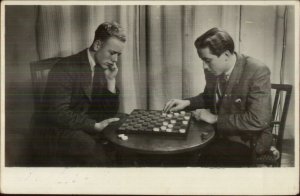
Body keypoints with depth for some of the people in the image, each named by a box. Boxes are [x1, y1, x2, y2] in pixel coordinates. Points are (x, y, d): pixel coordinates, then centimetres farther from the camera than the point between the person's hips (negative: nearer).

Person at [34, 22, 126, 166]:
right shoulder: (65, 68, -16)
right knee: (92, 148, -34)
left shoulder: (103, 69, 6)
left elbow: (110, 112, 5)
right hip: (58, 131, -6)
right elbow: (58, 113, -23)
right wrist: (95, 125, -30)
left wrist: (111, 80, -8)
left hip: (87, 129, 6)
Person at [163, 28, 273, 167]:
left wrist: (216, 118, -23)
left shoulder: (258, 72, -22)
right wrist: (187, 102, -2)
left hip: (246, 140, -6)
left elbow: (258, 120, -28)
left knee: (207, 157, -32)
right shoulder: (213, 69, -3)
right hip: (217, 132, 6)